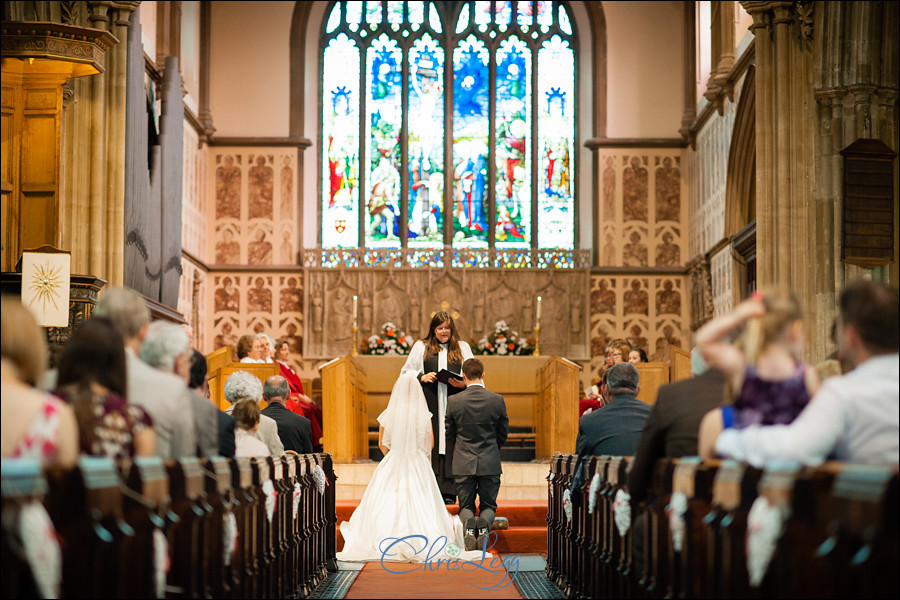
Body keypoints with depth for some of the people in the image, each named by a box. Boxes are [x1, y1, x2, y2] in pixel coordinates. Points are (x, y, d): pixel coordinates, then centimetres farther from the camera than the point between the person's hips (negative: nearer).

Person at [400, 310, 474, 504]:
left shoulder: (462, 348, 13)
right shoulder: (421, 347, 12)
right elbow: (406, 372, 13)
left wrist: (462, 384, -11)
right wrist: (422, 377, -7)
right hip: (430, 404, 0)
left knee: (450, 443, -6)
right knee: (431, 444, -5)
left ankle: (448, 491, -6)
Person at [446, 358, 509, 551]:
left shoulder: (453, 401, -8)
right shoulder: (497, 400, -7)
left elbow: (450, 434, 4)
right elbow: (503, 433, 4)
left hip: (463, 463, 0)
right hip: (490, 463, 0)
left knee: (466, 506, 13)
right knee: (488, 505, 14)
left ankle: (468, 523, -20)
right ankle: (484, 523, -19)